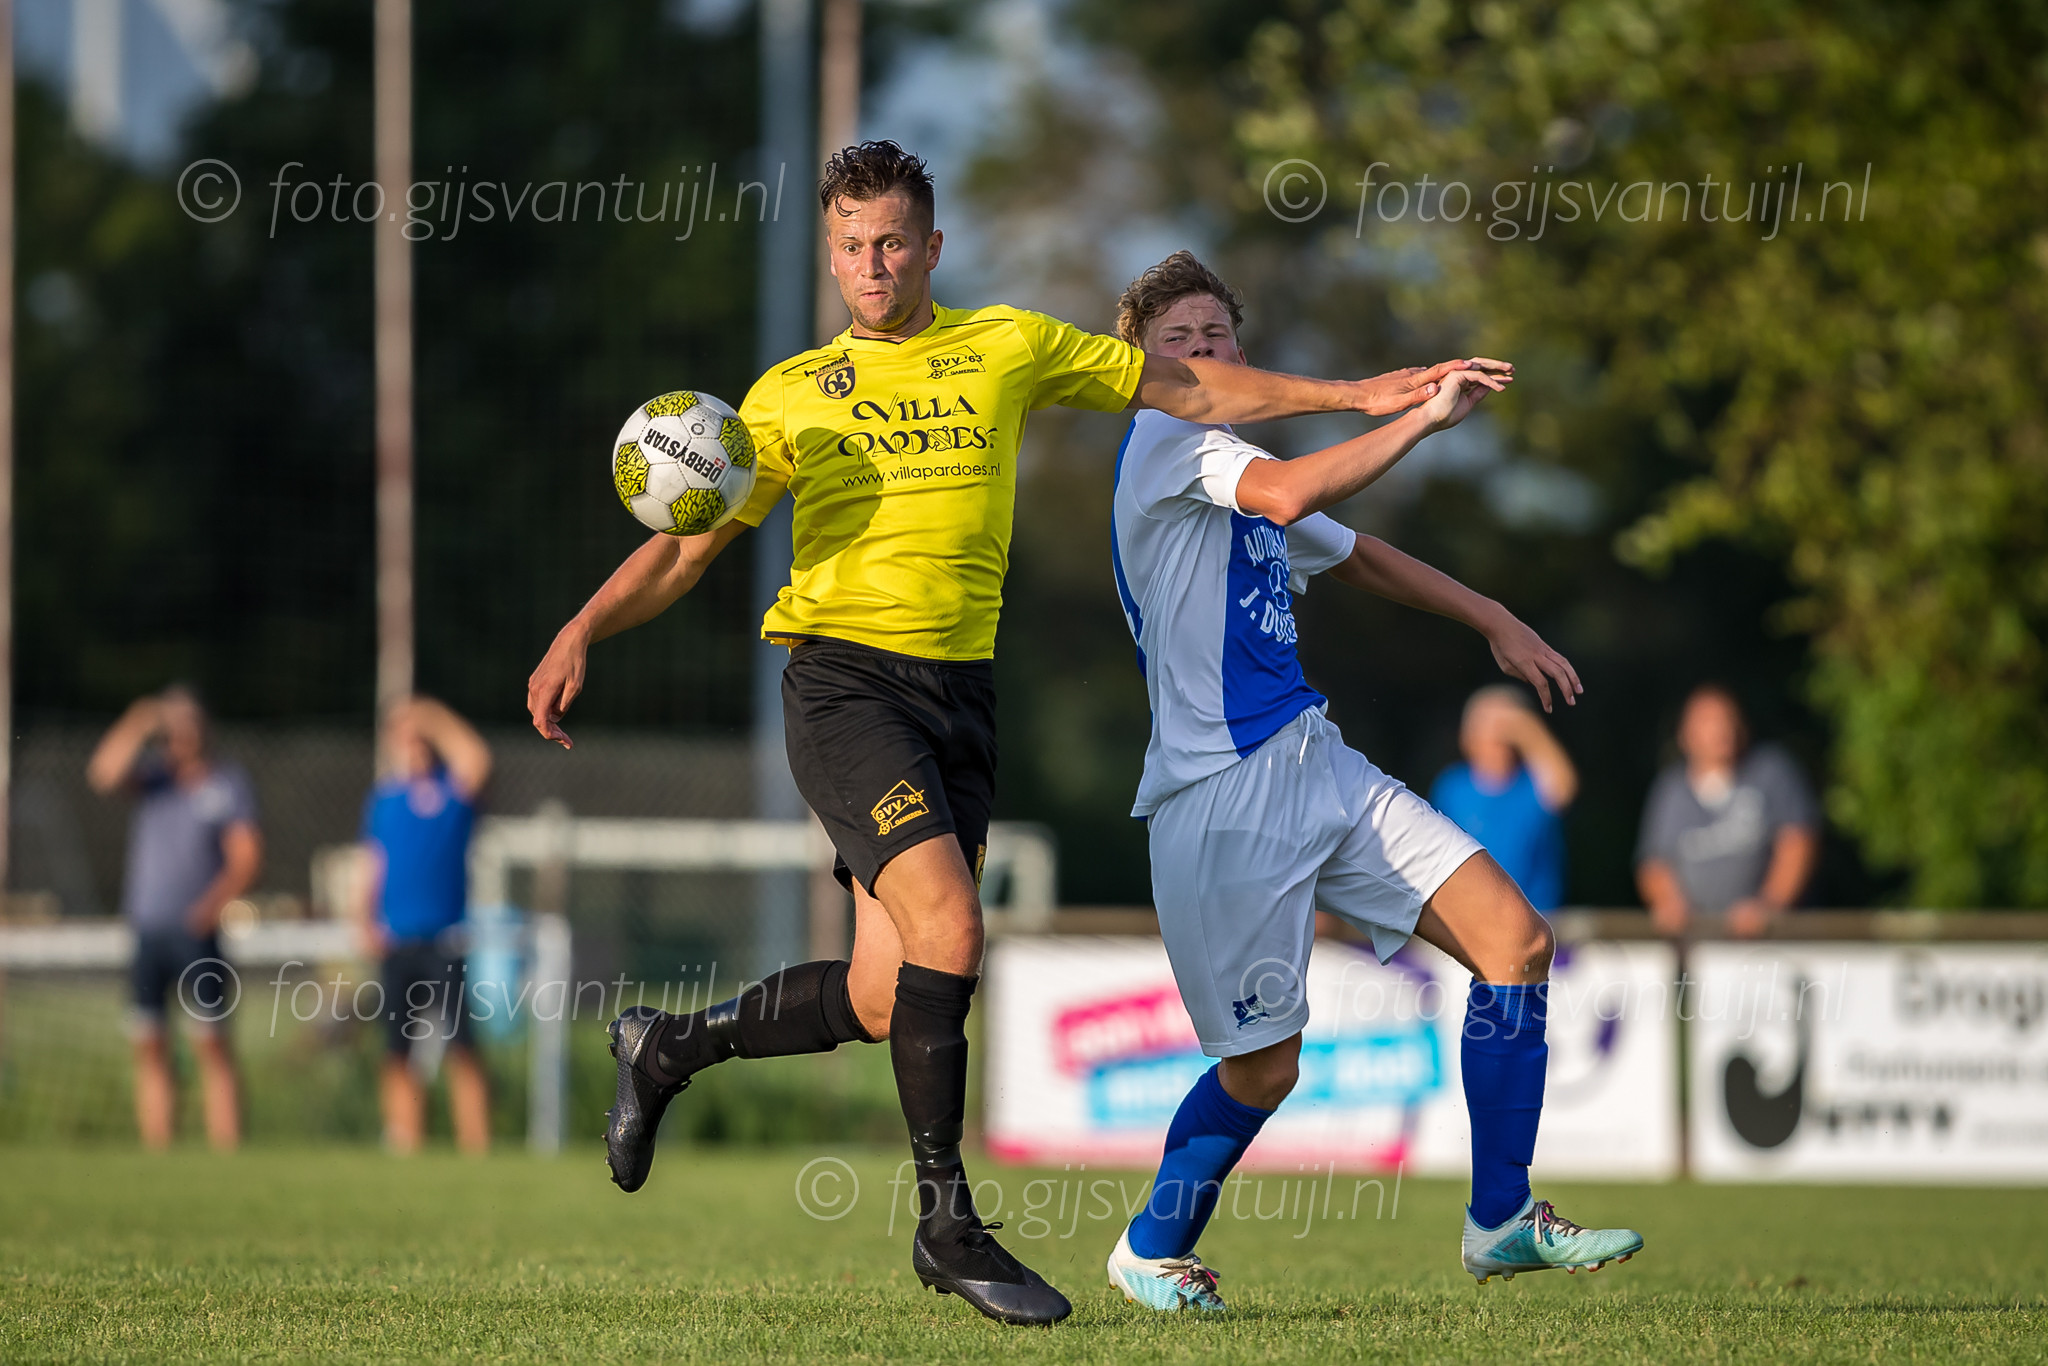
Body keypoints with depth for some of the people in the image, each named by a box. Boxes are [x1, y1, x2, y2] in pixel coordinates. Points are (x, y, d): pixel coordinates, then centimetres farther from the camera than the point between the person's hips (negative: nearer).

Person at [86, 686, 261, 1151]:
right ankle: (156, 1150, 4)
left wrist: (214, 901, -18)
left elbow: (246, 858, -3)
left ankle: (226, 1146, -9)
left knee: (211, 1043, -8)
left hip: (196, 933, -3)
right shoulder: (153, 776, 12)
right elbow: (103, 775, -5)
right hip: (145, 929, 3)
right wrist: (135, 728, -15)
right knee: (149, 1046, 1)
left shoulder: (228, 785, 3)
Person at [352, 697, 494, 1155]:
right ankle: (404, 1148, 9)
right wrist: (366, 923, 4)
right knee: (398, 1055, 4)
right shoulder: (383, 799, 13)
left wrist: (434, 720, -18)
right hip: (395, 945, 4)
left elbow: (476, 759, -18)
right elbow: (373, 868, 16)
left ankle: (476, 1150, -7)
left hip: (444, 942, -4)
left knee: (461, 1049, -8)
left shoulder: (451, 788, 3)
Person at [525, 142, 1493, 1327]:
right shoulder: (792, 395, 8)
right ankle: (948, 1223, -8)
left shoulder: (1011, 348, 12)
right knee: (947, 929, -22)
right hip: (844, 681, -3)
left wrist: (1357, 396, 15)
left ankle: (668, 1047, 26)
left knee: (890, 998, -1)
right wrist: (583, 632, -6)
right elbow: (685, 548, 10)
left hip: (960, 688, 3)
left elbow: (1194, 390, 18)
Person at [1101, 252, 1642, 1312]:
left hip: (1316, 765, 9)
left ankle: (1501, 1222, 5)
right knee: (1264, 1067, -3)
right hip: (1220, 795, -9)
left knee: (1517, 942, -3)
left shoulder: (1239, 463, 22)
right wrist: (1425, 416, -24)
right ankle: (1151, 1250, 22)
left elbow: (1359, 557, 37)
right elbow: (1288, 495, -26)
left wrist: (1494, 622, 31)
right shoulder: (1162, 438, -6)